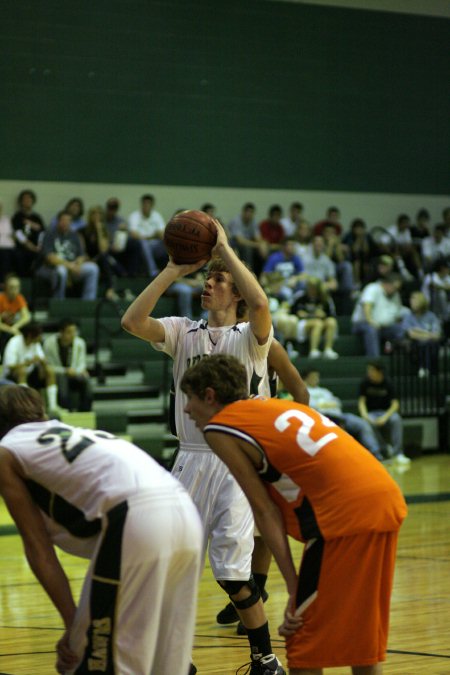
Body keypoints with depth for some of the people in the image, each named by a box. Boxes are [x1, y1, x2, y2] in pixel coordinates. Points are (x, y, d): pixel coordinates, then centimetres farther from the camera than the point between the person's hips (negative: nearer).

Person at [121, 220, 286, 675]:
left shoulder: (250, 337, -3)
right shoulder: (184, 332, 8)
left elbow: (261, 303, -27)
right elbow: (132, 321, -8)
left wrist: (224, 248, -18)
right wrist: (174, 270, -7)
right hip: (191, 460, 5)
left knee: (231, 569, -9)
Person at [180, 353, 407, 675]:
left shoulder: (220, 428, 3)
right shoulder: (273, 406, 25)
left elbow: (265, 510, -1)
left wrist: (293, 586, 0)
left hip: (347, 514, -8)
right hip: (388, 501, 8)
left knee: (305, 641, 4)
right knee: (361, 636, 20)